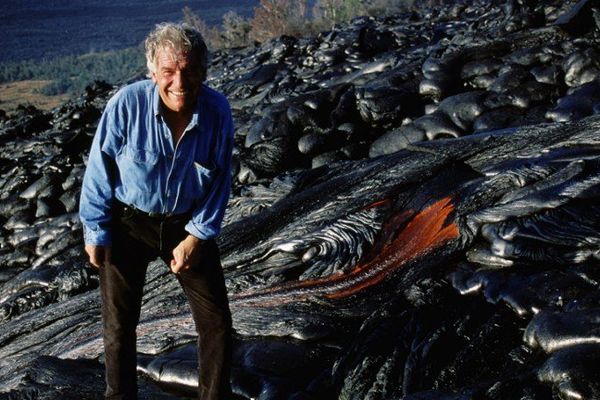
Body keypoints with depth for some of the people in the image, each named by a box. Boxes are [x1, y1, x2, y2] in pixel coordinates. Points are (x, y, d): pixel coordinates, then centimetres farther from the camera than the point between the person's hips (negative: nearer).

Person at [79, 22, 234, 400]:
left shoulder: (218, 111, -16)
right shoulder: (127, 104, -24)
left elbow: (221, 181, -5)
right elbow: (99, 171, -12)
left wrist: (197, 236, -9)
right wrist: (96, 233, -8)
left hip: (187, 224, 2)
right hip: (128, 223, -2)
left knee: (217, 321, 4)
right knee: (119, 325, 9)